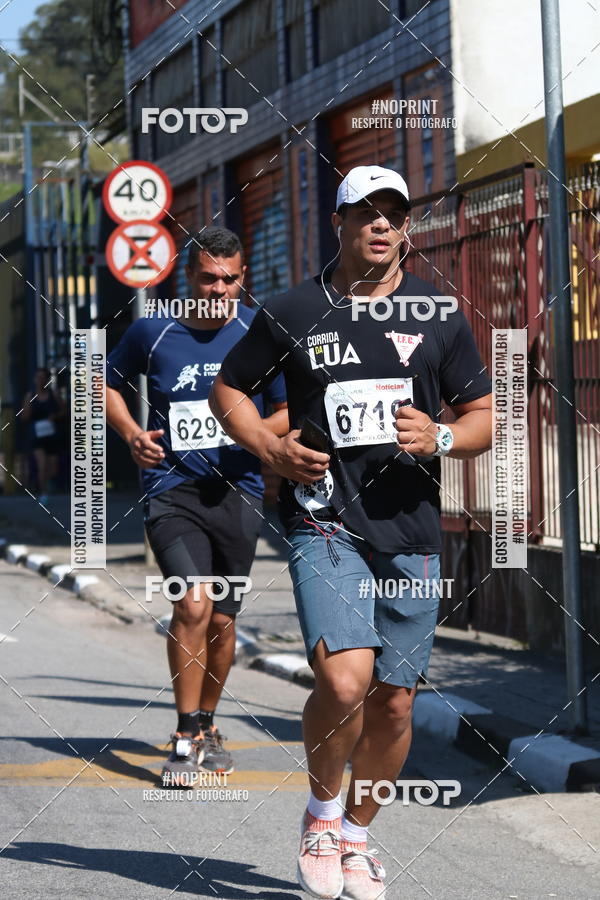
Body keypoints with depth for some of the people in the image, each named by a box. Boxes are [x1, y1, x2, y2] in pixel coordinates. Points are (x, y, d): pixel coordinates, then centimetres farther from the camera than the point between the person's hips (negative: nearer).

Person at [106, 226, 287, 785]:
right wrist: (130, 432, -1)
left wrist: (258, 430, -12)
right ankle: (186, 738, -12)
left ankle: (207, 725, 32)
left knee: (222, 619, 9)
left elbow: (291, 410, 8)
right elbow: (109, 381, 17)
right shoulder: (152, 331, 1)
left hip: (237, 491, 2)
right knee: (194, 602, -20)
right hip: (171, 487, -2)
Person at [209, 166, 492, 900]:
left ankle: (356, 836, 28)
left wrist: (441, 438, -10)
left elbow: (482, 418, 13)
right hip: (325, 520, -3)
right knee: (344, 680, -21)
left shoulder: (438, 316, 8)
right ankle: (322, 809, 5)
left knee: (393, 702, 6)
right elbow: (227, 390, 14)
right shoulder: (292, 313, 3)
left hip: (411, 530, 3)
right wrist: (271, 449, -3)